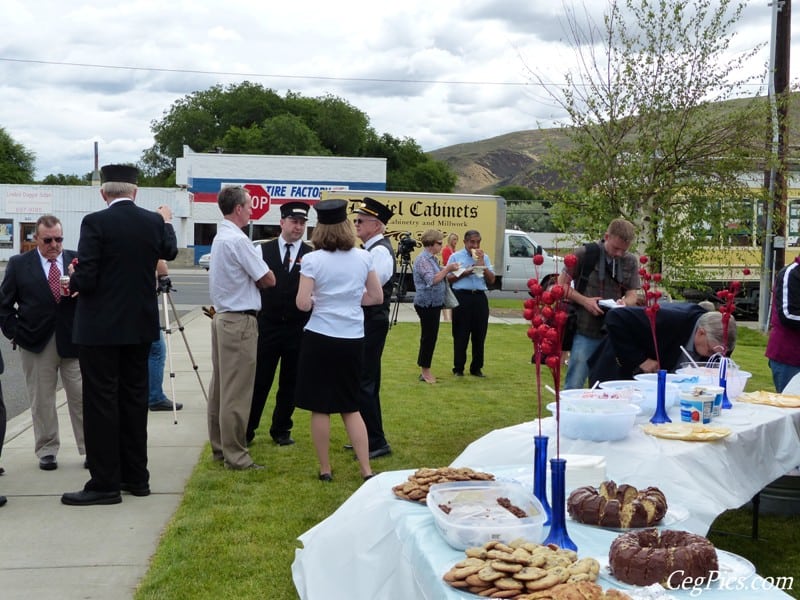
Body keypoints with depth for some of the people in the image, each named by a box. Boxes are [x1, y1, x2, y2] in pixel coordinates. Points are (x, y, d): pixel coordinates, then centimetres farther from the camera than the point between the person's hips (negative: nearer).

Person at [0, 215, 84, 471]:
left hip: (73, 341, 0)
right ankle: (46, 451, 18)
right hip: (36, 343, 0)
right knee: (41, 400, 7)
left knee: (82, 397, 2)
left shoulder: (77, 260, 5)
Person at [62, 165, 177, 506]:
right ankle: (136, 476, 19)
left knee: (101, 402, -1)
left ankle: (105, 483, 3)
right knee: (134, 398, 12)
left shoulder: (95, 223, -14)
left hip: (101, 327, -6)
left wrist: (73, 278, 6)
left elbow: (85, 280, -18)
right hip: (139, 325, 6)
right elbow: (170, 251, 25)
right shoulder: (154, 222, 2)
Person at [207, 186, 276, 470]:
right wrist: (258, 278, 8)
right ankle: (235, 455, 1)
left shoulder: (219, 237, 13)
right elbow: (268, 280, -12)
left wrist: (253, 279, 4)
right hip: (240, 321, -10)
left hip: (222, 318, 10)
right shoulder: (237, 240, -17)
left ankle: (219, 447, 23)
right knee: (237, 392, -4)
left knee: (220, 386, 14)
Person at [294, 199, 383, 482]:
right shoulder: (364, 257, 0)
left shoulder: (312, 260, -10)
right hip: (353, 340, 4)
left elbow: (302, 303, -13)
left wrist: (317, 301, 7)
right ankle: (366, 469, 8)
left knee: (320, 408, 8)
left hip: (320, 339, -3)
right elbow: (376, 297, 7)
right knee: (350, 407, 14)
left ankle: (325, 469, 15)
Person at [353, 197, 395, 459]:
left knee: (364, 384, -7)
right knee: (366, 383, 17)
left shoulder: (380, 251, -16)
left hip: (371, 325, -10)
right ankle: (368, 438, 27)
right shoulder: (370, 250, 15)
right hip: (367, 323, 10)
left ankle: (377, 443, -1)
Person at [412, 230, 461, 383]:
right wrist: (447, 269, -20)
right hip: (427, 304, -10)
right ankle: (425, 371, 3)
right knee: (428, 337, -4)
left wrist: (447, 271, 6)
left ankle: (426, 370, 18)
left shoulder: (431, 258, 14)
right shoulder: (423, 259, -15)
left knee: (430, 337, 12)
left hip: (434, 304, 10)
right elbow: (432, 280, -24)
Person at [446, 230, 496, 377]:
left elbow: (491, 280, 7)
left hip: (480, 297, 3)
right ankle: (458, 369, 8)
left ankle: (476, 368, 15)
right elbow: (448, 279, 1)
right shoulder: (455, 257, 6)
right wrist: (464, 273, -11)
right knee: (461, 335, 1)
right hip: (462, 297, -3)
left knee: (479, 335, 5)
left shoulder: (484, 257, 14)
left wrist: (482, 264, -3)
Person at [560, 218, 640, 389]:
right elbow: (561, 284, -1)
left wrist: (624, 302, -15)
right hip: (585, 332, -4)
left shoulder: (630, 262, 9)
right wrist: (584, 300, -15)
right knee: (574, 386, -4)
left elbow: (633, 295, 9)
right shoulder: (585, 254, -5)